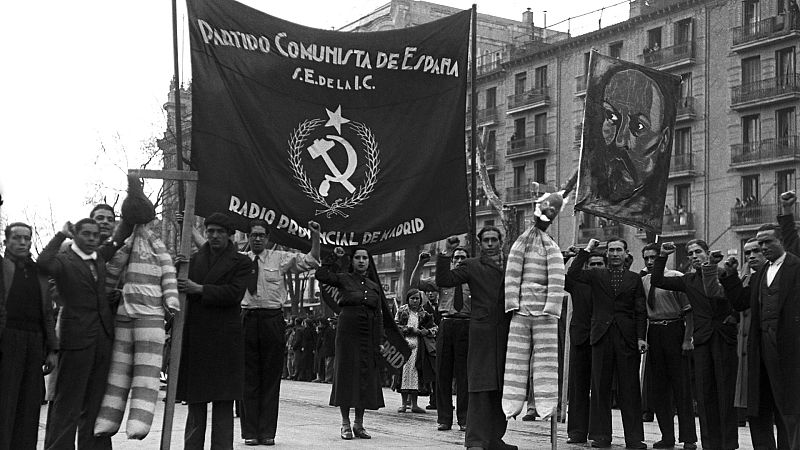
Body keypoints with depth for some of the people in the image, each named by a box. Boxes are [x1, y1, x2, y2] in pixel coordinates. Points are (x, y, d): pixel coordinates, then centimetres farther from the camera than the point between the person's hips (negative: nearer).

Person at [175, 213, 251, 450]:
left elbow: (234, 293, -10)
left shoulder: (241, 262, 4)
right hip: (194, 337, 3)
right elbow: (177, 292, 12)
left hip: (224, 339, -3)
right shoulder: (193, 259, 15)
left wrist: (200, 289, -14)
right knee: (195, 401, 8)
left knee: (223, 402, -2)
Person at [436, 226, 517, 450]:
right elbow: (443, 280, -5)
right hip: (482, 332, -5)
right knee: (480, 388, -8)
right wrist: (447, 254, -12)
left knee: (501, 389, 9)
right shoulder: (472, 266, 5)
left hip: (507, 333, 5)